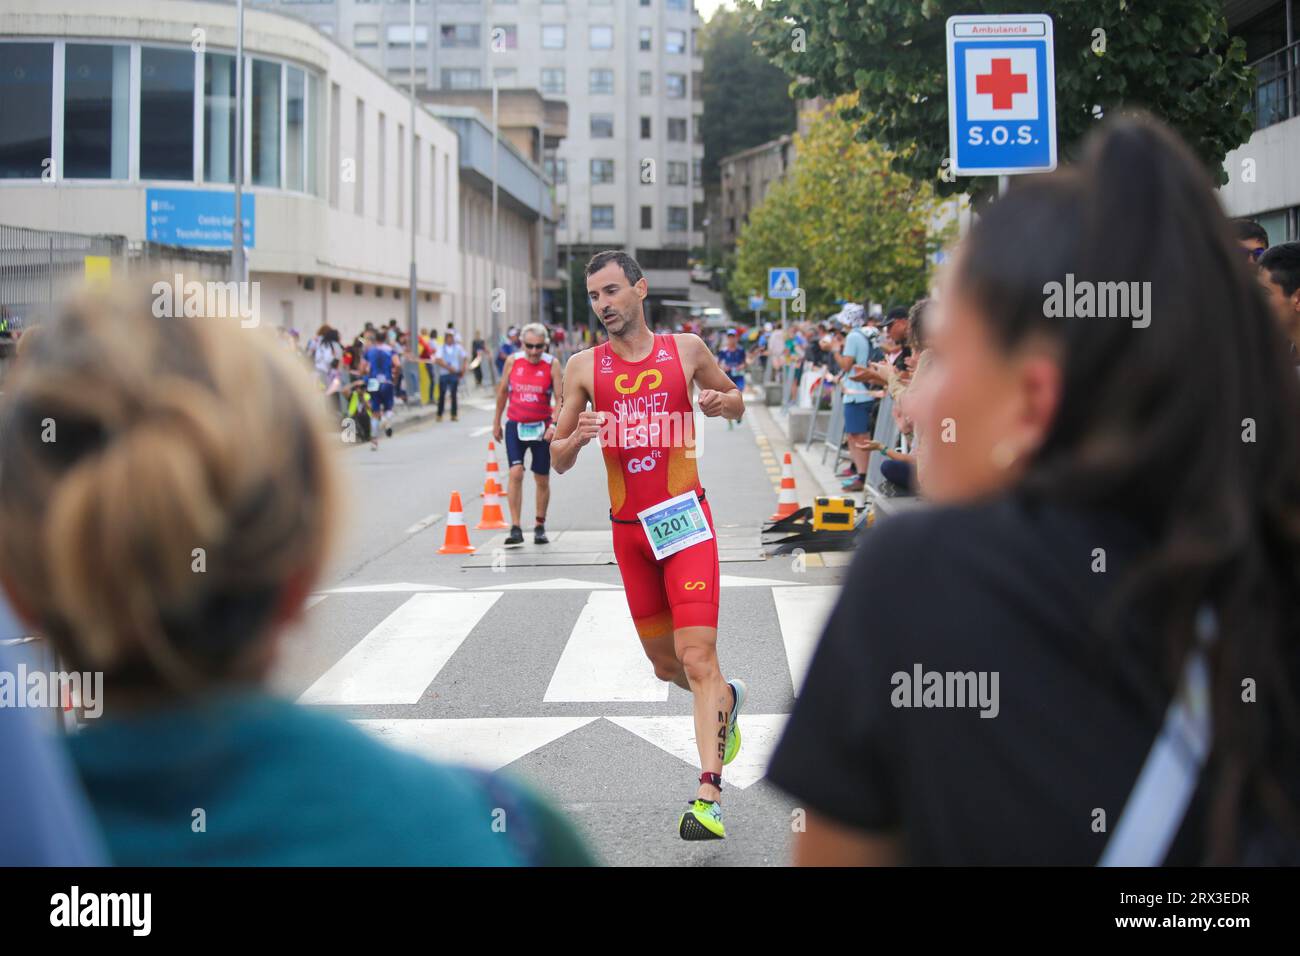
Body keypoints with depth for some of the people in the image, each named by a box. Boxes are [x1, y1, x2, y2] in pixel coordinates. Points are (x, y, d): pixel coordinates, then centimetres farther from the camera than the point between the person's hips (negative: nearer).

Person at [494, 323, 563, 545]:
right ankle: (516, 528, -15)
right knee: (515, 473, -16)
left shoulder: (552, 364, -8)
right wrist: (496, 422, 13)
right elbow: (502, 391, 10)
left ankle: (540, 527, 25)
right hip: (515, 426, 0)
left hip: (542, 427, 0)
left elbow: (561, 398, -10)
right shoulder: (512, 361, -3)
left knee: (542, 479, 8)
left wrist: (554, 424, -25)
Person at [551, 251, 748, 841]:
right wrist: (577, 438, -17)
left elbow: (735, 401, 17)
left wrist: (724, 402, -7)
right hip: (629, 529, 3)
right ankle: (726, 700, 45)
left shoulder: (686, 350, 1)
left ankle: (709, 795, -19)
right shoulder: (584, 367, 3)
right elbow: (558, 460, 5)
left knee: (696, 655, -15)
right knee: (665, 664, 12)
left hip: (685, 520, -3)